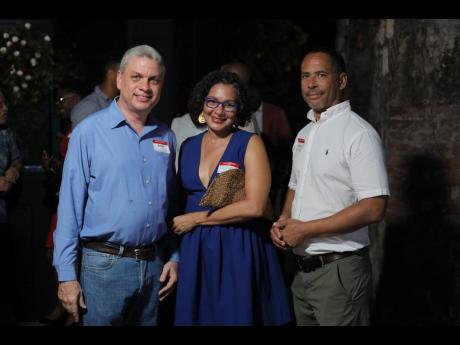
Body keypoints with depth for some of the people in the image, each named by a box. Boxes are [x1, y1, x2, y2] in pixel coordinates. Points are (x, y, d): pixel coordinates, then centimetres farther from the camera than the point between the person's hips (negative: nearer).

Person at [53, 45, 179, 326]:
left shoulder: (166, 137, 8)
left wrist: (173, 257, 12)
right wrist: (66, 274, -11)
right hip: (105, 264, -4)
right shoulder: (89, 132, -7)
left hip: (154, 264, 5)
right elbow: (70, 206, -9)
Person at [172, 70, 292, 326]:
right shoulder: (188, 146, 10)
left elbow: (255, 206, -16)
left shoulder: (250, 143, -6)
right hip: (195, 251, 4)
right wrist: (180, 223, 2)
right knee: (197, 317, 9)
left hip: (240, 251, -4)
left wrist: (196, 219, -11)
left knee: (237, 316, 3)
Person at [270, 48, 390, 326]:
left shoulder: (359, 133, -13)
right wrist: (283, 222, 3)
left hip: (339, 269, -8)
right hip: (303, 269, 8)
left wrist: (305, 230, -18)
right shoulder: (305, 134, 13)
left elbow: (374, 209, -21)